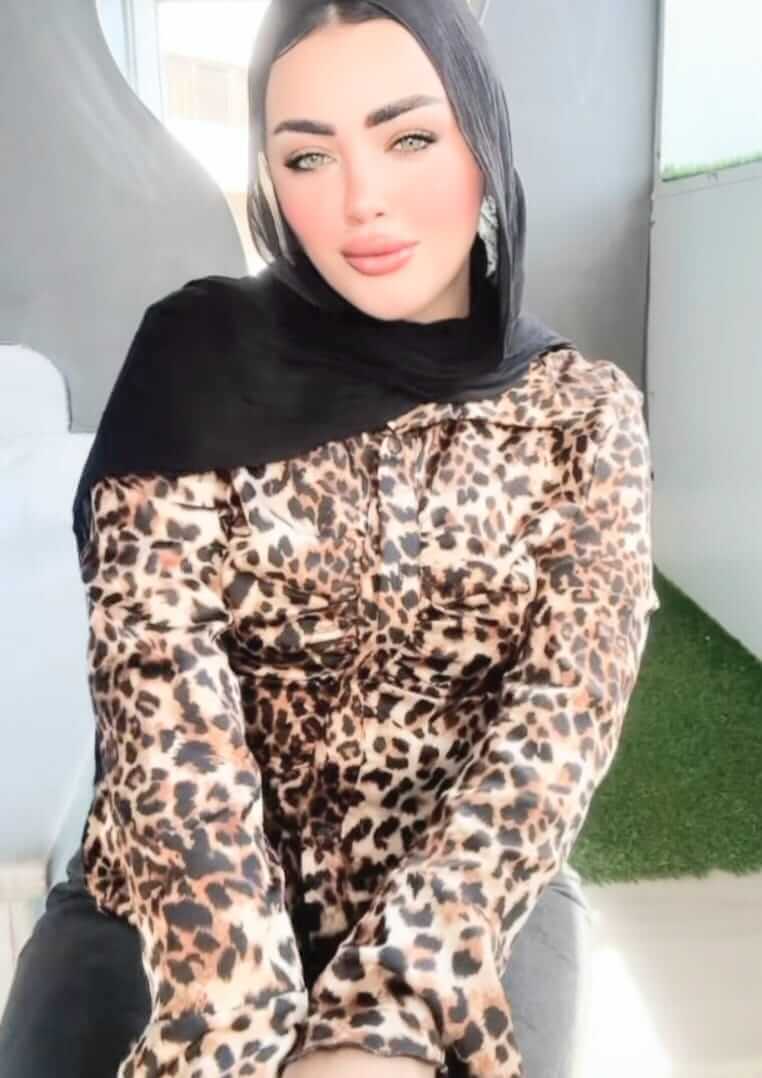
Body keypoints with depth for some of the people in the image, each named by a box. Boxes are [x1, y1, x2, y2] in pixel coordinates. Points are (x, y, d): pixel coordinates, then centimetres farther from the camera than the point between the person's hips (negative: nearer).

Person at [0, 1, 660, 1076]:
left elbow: (565, 711, -11)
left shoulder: (585, 411, -2)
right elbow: (157, 669, -13)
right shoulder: (199, 358, -5)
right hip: (191, 888, 1)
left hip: (470, 893, 0)